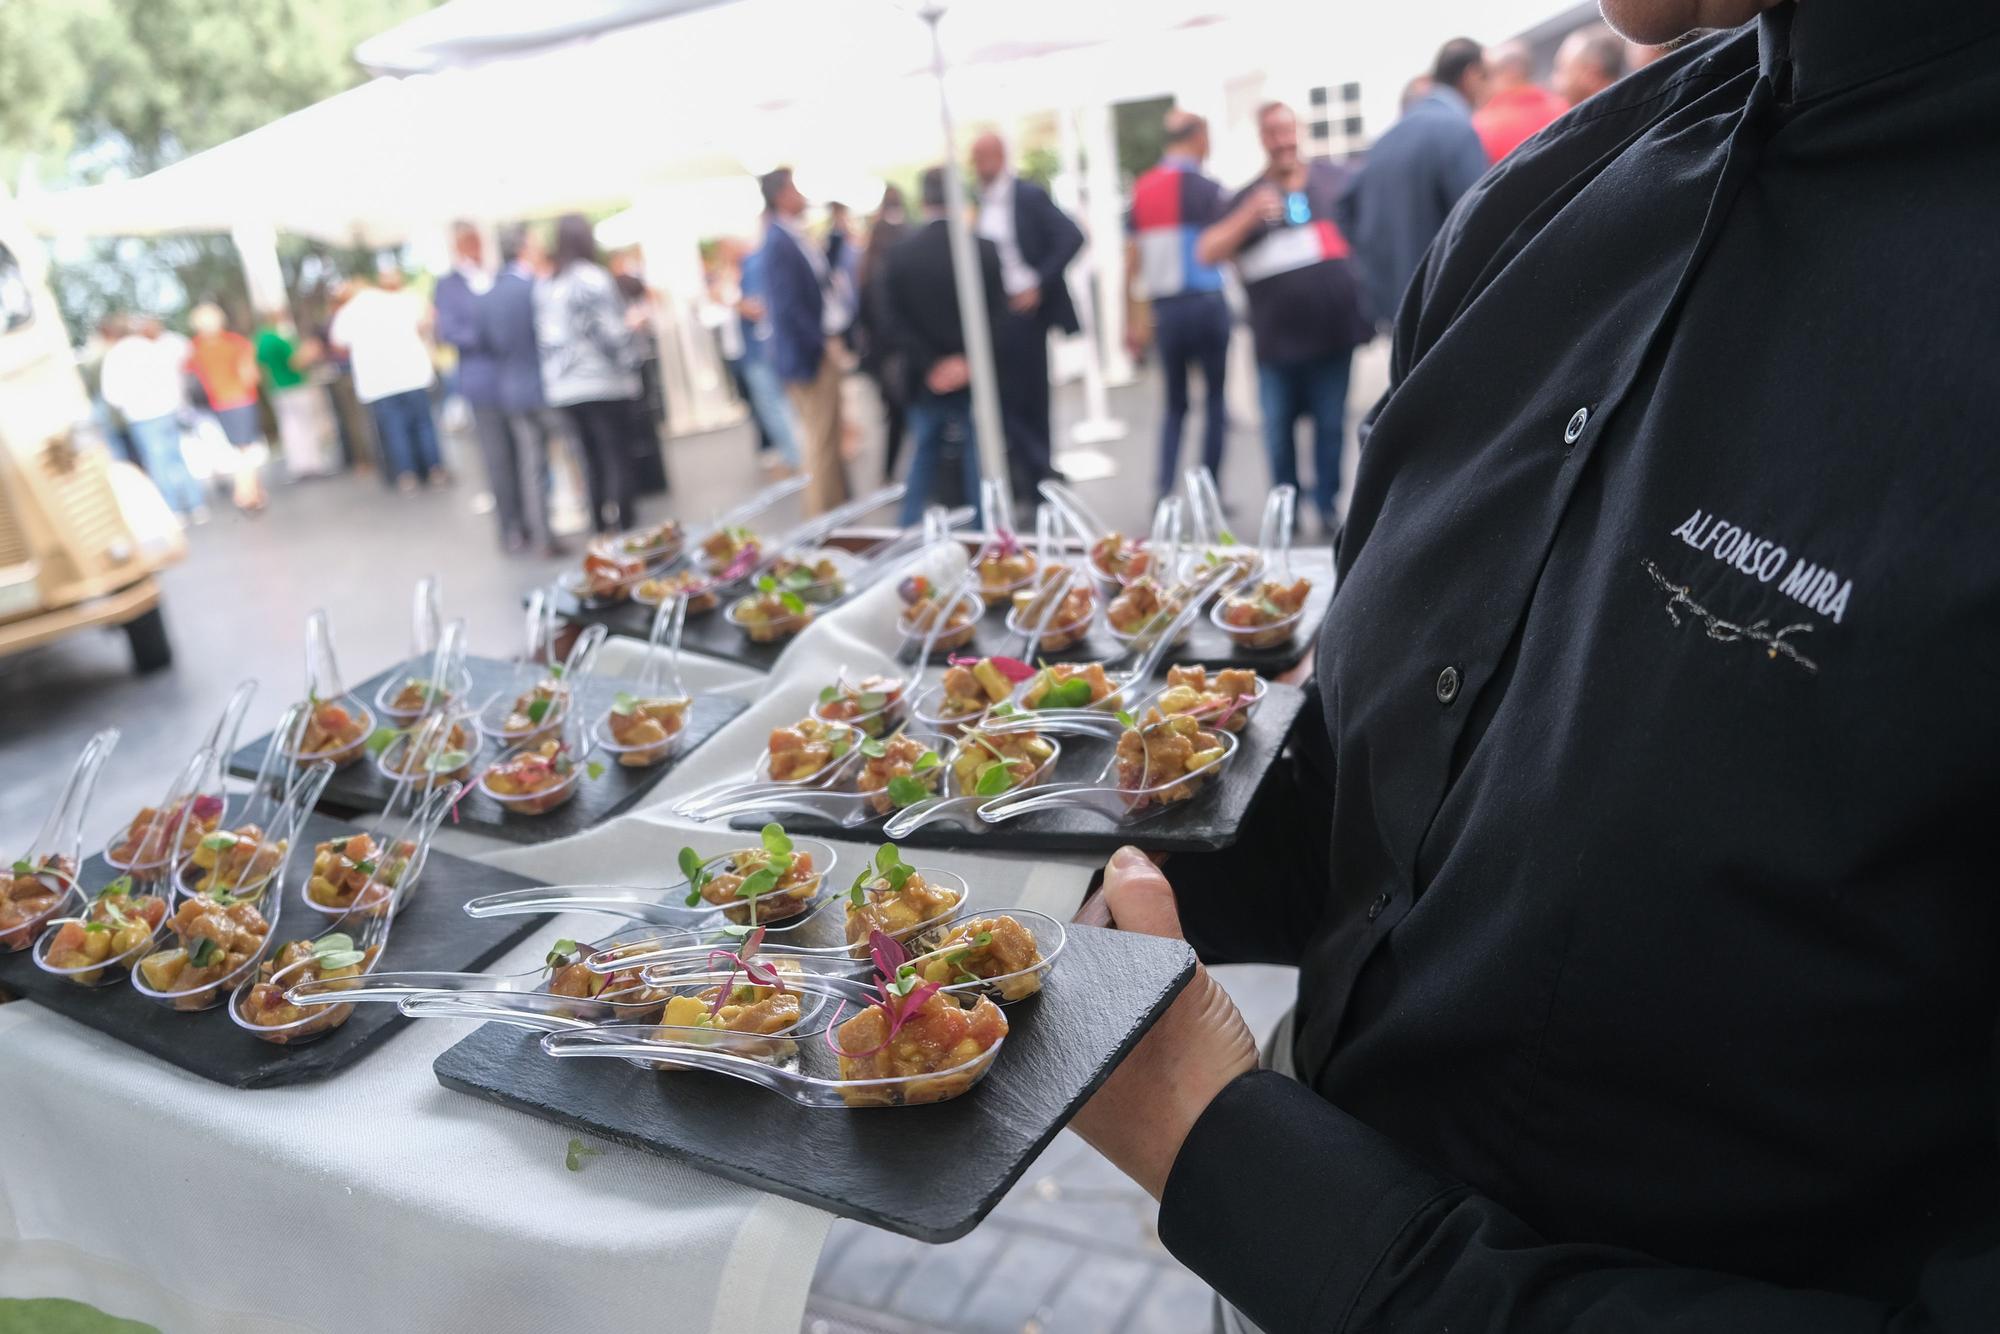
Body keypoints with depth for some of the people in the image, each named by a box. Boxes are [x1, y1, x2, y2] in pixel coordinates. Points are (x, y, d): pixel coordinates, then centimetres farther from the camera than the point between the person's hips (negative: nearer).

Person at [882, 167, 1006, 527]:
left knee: (924, 457, 16)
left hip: (926, 381, 2)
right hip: (975, 379, -2)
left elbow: (895, 320, -7)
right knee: (979, 461, 10)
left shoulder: (899, 253, -4)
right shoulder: (984, 249, -8)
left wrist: (930, 365, -8)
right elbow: (997, 315, -9)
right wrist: (971, 362, -7)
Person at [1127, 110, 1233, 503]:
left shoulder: (1141, 189, 7)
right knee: (1215, 398, 7)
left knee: (1175, 403, 14)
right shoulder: (1207, 189, -8)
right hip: (1206, 303, -5)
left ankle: (1164, 489, 2)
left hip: (1163, 307, 5)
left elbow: (1133, 261, 9)